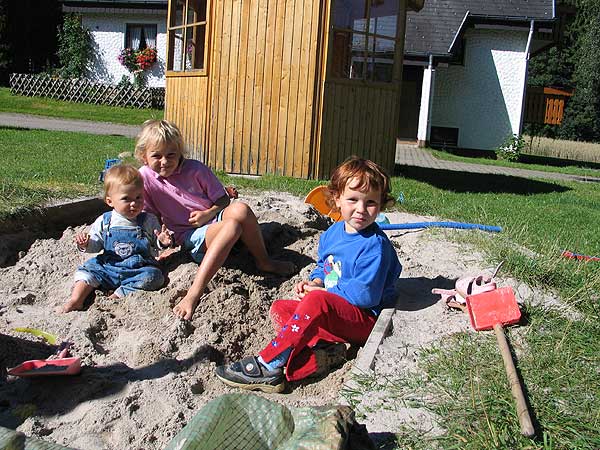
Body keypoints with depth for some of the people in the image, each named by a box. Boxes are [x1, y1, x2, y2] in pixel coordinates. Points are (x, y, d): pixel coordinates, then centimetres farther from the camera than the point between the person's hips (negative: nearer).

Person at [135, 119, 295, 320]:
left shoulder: (195, 169, 0)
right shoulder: (145, 178, -2)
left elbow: (223, 199, 5)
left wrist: (208, 214, -13)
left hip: (213, 219, 3)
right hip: (190, 237, -3)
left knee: (240, 209, -33)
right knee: (233, 226, -36)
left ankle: (263, 261, -12)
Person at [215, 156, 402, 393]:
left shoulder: (375, 245, -18)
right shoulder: (333, 233, 7)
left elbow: (365, 294, -24)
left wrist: (320, 291, -14)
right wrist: (314, 282, -1)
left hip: (365, 319, -9)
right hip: (331, 312, 9)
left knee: (315, 301, -33)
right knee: (279, 309, -1)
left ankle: (267, 364, -27)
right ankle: (309, 360, -27)